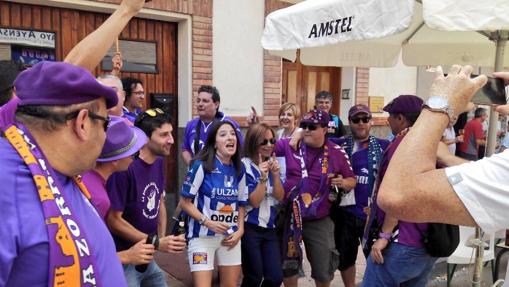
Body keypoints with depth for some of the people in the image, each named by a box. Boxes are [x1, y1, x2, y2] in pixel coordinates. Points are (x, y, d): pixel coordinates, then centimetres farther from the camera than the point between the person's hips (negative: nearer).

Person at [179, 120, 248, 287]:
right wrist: (208, 222, -19)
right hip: (203, 236, -5)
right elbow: (185, 202, -10)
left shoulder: (240, 169, 5)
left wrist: (240, 230, 1)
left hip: (230, 235, 5)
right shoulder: (201, 166, -12)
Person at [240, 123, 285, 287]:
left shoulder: (273, 163, 7)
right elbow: (254, 201, -14)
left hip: (270, 228, 6)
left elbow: (280, 197, 1)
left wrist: (275, 174, -14)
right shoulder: (245, 165, -12)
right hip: (249, 228, -5)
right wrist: (262, 177, -24)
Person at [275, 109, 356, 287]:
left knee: (323, 271, 13)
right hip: (289, 217, 1)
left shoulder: (337, 153, -6)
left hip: (319, 221, 0)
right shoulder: (290, 145, -5)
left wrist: (343, 183, -17)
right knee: (287, 265, 16)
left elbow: (352, 181, 4)